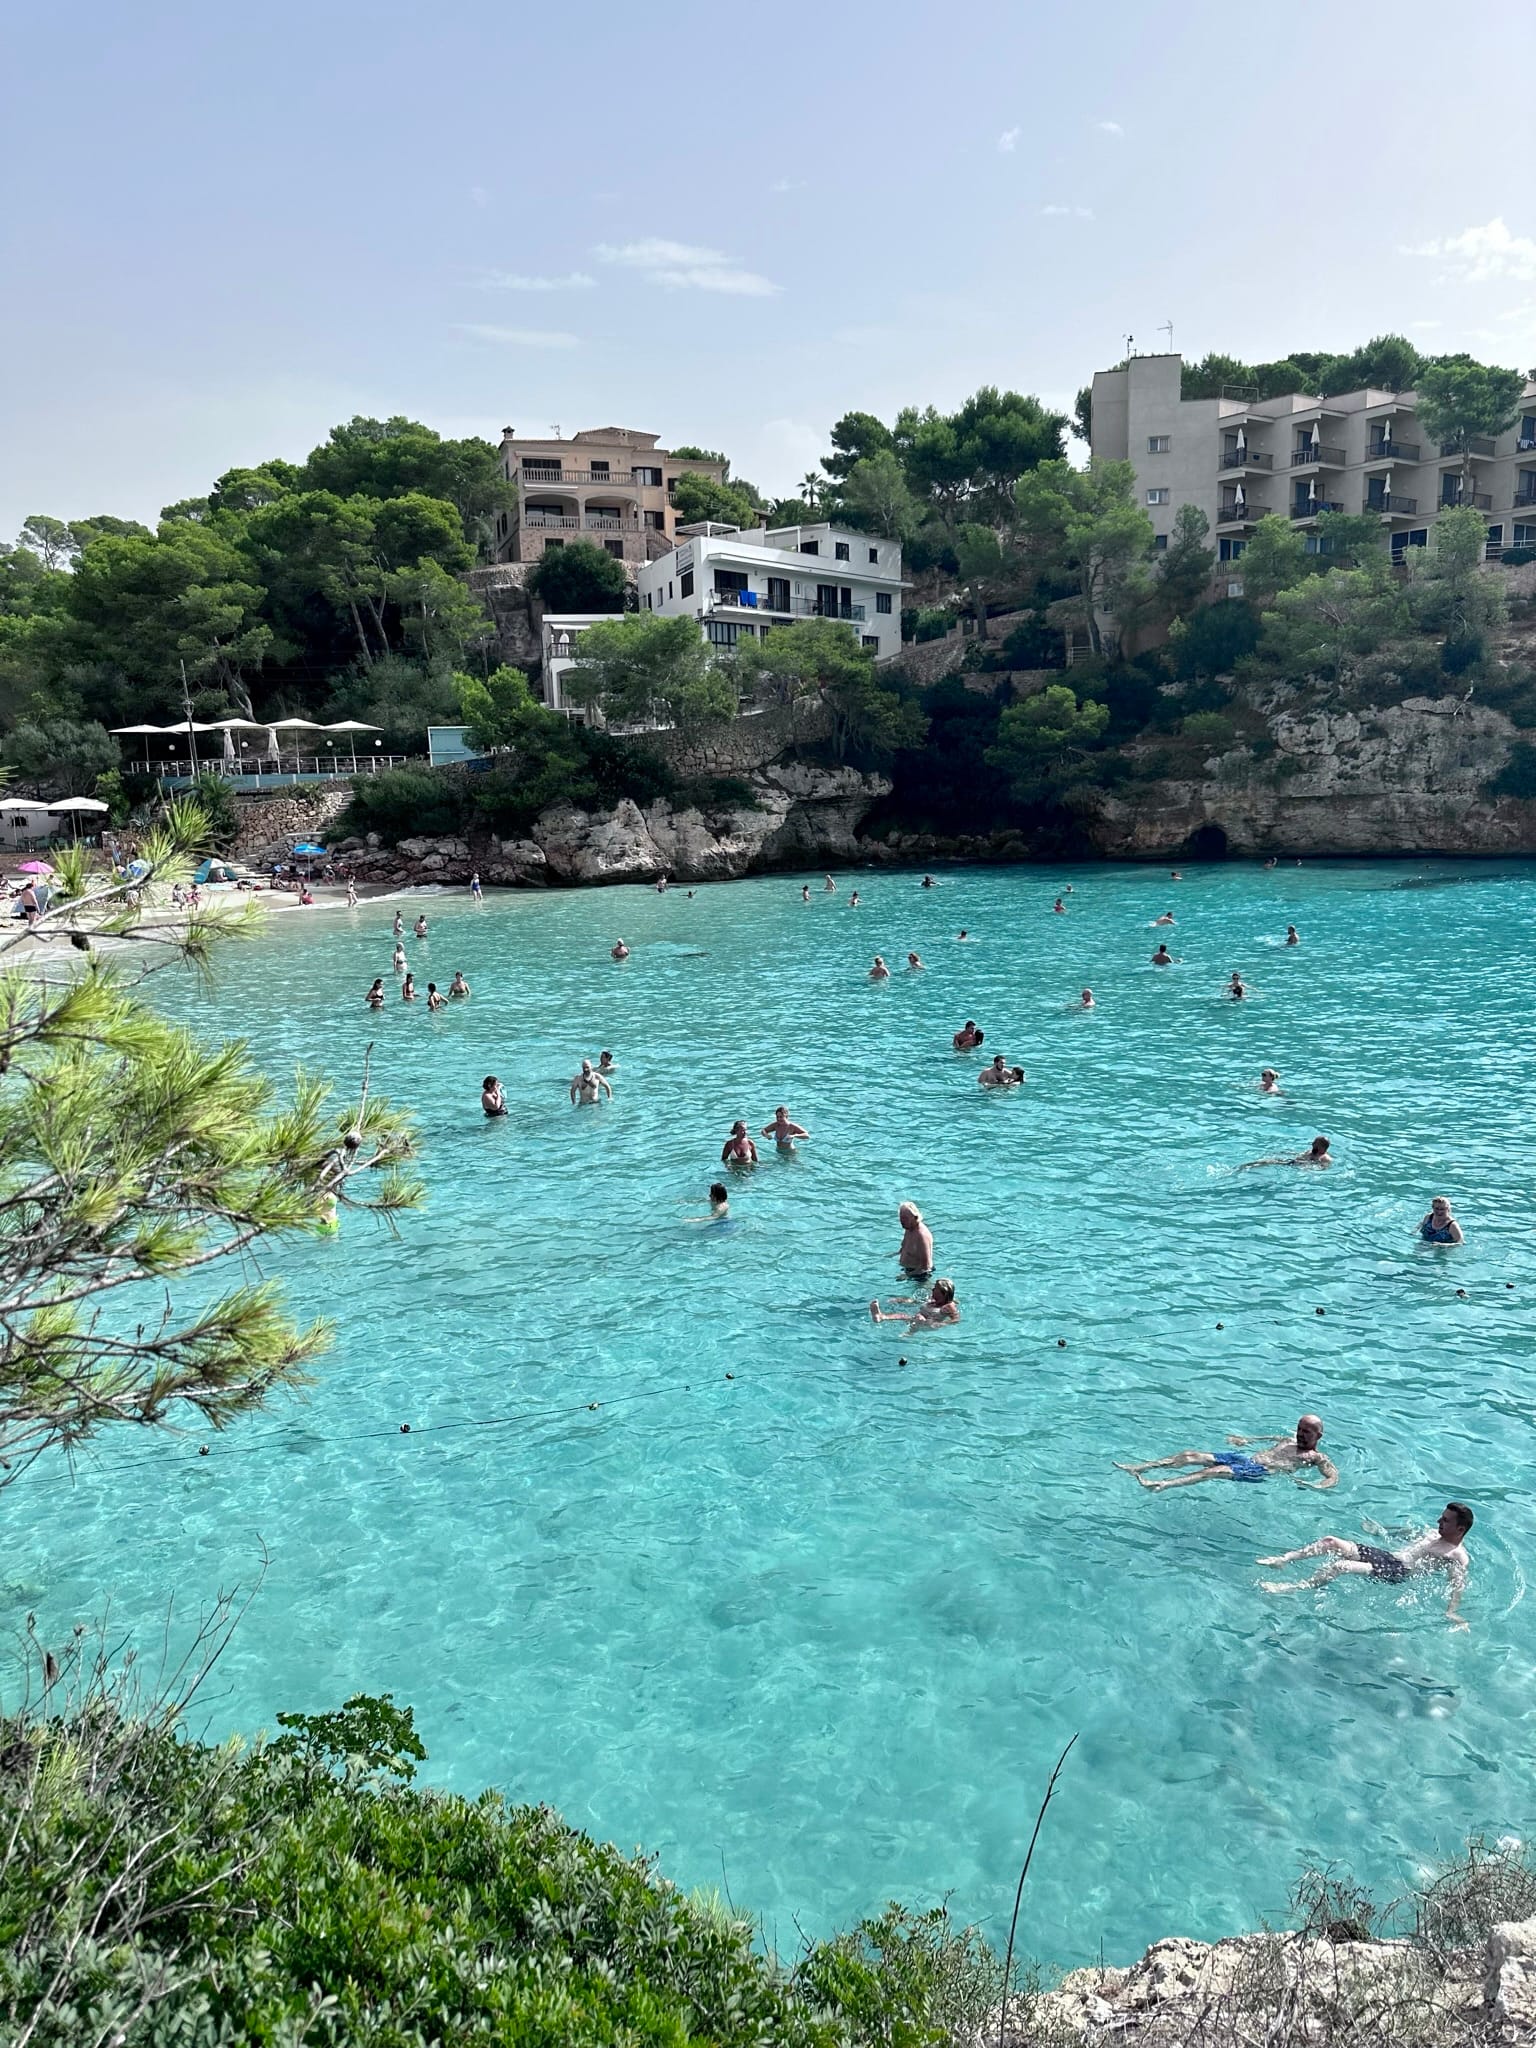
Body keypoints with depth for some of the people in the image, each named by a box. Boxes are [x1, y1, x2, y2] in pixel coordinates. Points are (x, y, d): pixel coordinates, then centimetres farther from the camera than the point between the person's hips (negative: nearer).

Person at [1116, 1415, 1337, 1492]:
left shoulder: (1316, 1458, 6)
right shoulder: (1289, 1441, 27)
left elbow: (1333, 1477, -7)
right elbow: (1268, 1439, 42)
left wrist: (1318, 1486, -27)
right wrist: (1245, 1440, 28)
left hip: (1260, 1471, -7)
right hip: (1244, 1457, 7)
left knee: (1217, 1470, -34)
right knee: (1190, 1455, -12)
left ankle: (1162, 1485, -51)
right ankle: (1137, 1469, -22)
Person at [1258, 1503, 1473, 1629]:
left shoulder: (1457, 1556, -5)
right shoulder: (1435, 1534, 20)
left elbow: (1458, 1584, -16)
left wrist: (1451, 1612, -30)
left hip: (1397, 1572, -9)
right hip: (1385, 1555, 9)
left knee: (1340, 1566, -29)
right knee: (1330, 1541, -8)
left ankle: (1294, 1587, -20)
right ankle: (1284, 1559, -8)